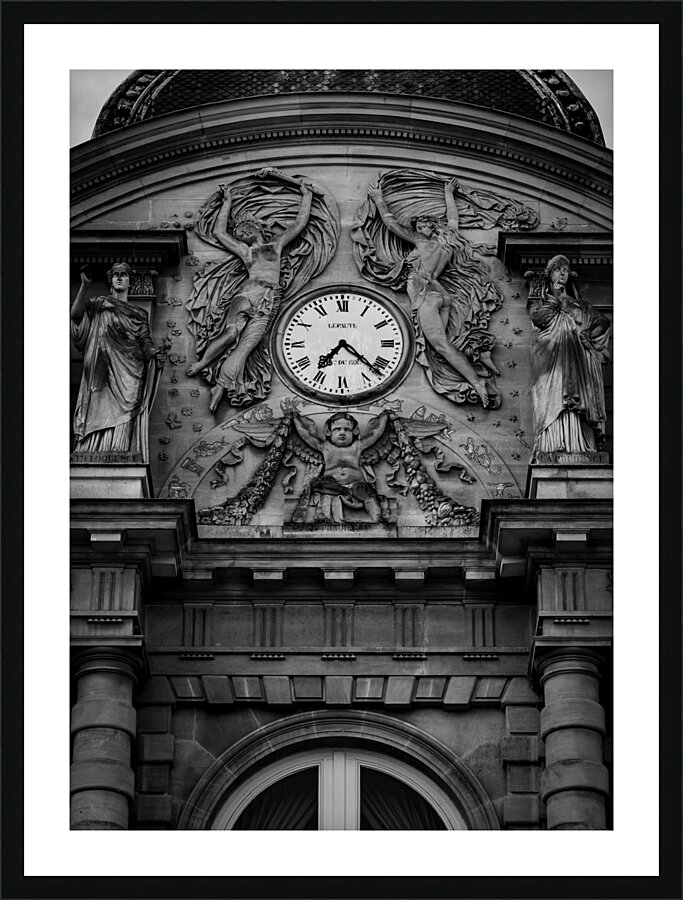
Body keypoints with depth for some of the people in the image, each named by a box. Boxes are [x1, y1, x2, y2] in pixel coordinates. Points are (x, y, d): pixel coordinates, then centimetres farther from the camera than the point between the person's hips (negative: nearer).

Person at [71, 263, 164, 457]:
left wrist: (155, 354, -13)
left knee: (124, 419, -11)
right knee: (101, 415, -12)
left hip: (129, 375, 1)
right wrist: (84, 286, -14)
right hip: (104, 372, -1)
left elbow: (146, 343, 11)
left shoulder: (139, 315, 20)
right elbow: (76, 314, -2)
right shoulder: (99, 306, 16)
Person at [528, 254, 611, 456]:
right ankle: (552, 446, -28)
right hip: (550, 358, -2)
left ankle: (577, 446, -21)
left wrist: (586, 335, 0)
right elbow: (538, 318, -5)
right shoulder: (539, 301, 18)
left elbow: (602, 322, 16)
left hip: (575, 360, 2)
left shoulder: (578, 304, 23)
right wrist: (554, 298, 3)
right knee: (553, 401, -18)